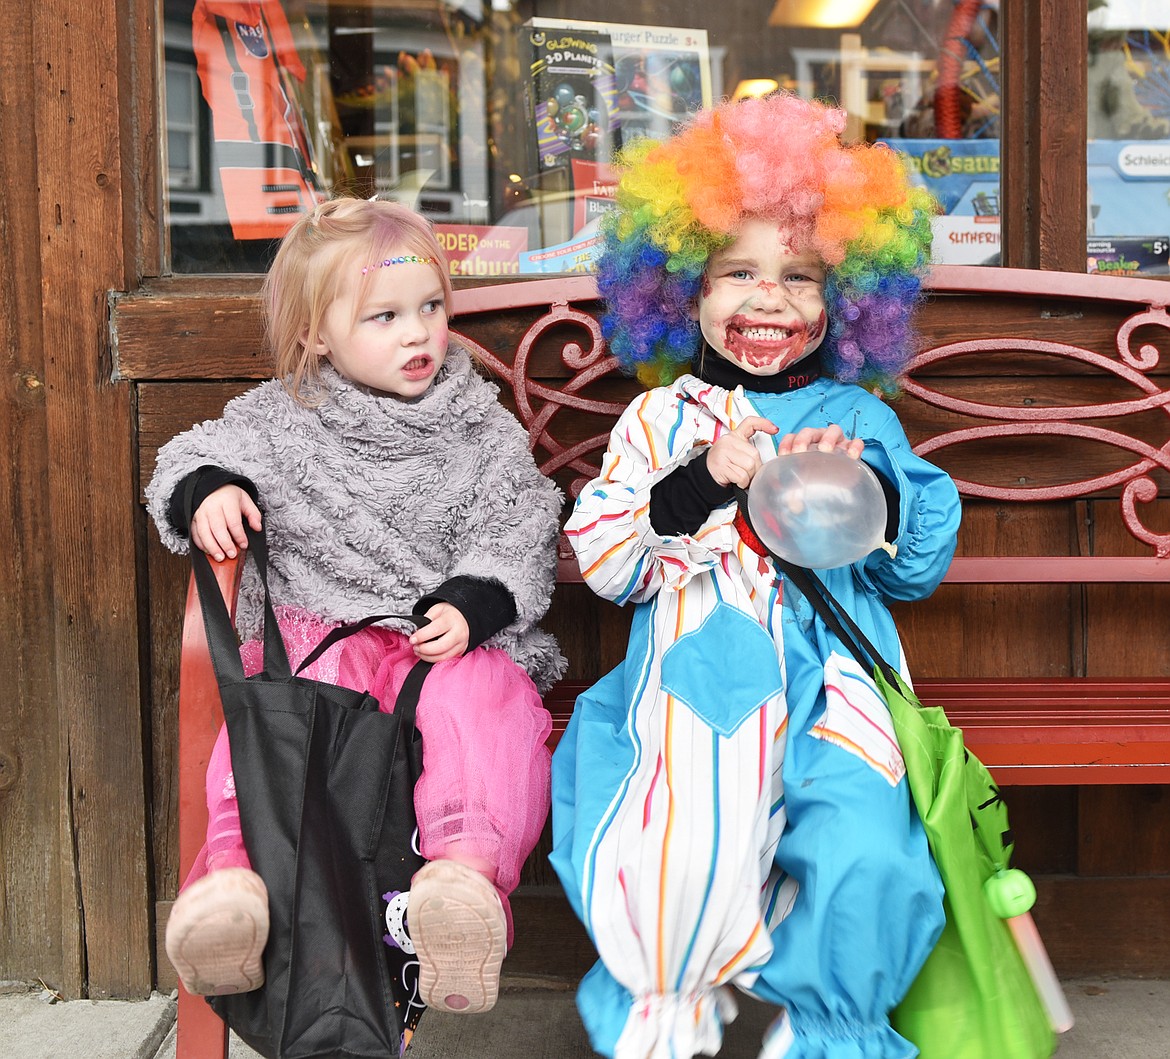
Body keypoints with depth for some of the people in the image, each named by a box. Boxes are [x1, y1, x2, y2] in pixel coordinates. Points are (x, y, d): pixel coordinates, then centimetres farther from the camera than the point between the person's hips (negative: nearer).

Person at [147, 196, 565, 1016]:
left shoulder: (481, 431, 9)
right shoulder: (281, 421, 10)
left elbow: (520, 536, 4)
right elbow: (197, 455, 19)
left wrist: (472, 605, -15)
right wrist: (206, 490, -7)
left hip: (457, 635, 0)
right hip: (316, 627, 1)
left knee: (481, 706, -34)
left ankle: (469, 875, -54)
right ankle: (236, 872, -47)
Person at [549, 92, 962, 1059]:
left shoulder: (860, 419, 16)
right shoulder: (662, 417, 14)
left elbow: (926, 565, 14)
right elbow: (603, 563, 6)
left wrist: (872, 494, -6)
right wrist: (700, 481, -7)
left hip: (826, 679, 1)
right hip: (692, 677, -1)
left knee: (863, 858, -25)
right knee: (686, 847, -27)